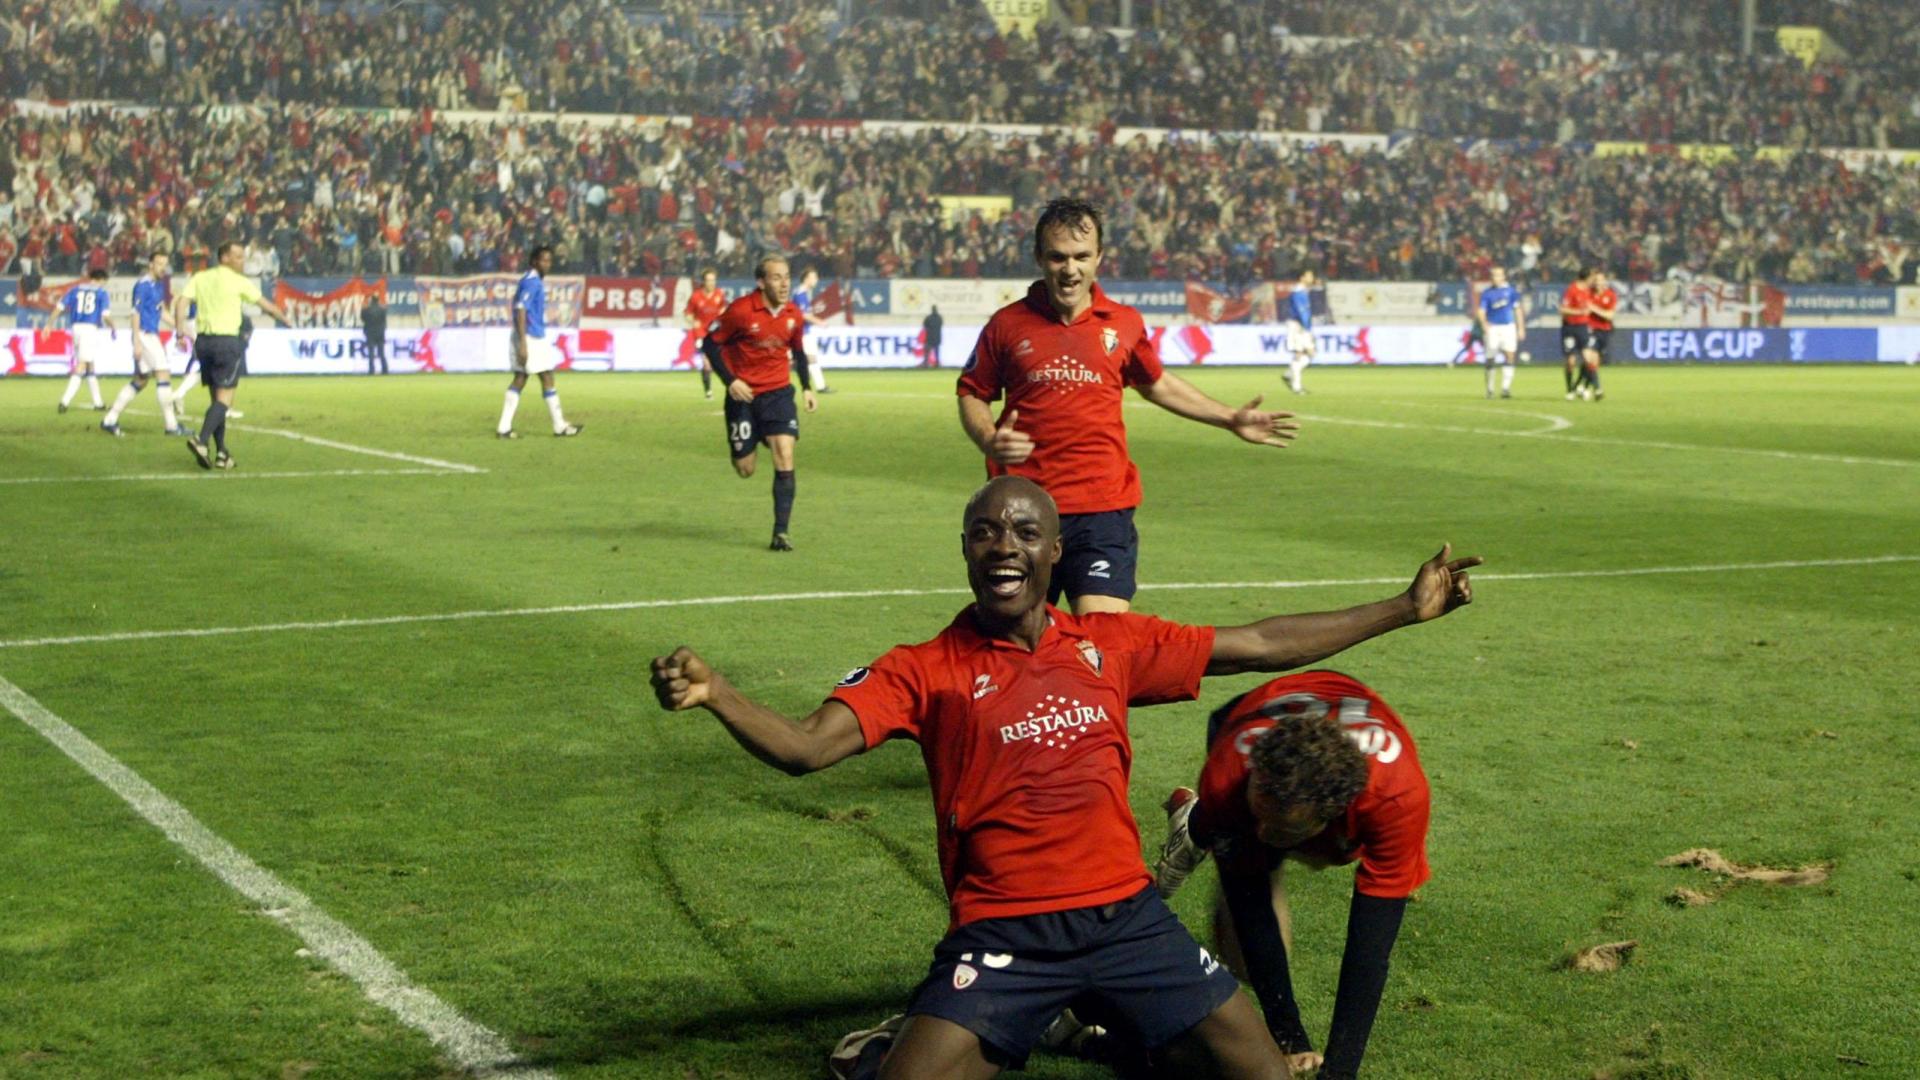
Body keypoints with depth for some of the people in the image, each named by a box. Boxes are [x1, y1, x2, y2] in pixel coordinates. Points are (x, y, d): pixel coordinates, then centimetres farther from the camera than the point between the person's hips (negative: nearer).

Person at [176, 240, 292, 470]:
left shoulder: (200, 278, 9)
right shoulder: (239, 281, -2)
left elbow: (181, 303, -3)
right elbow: (265, 305, 7)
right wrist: (285, 319, 22)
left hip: (203, 340, 6)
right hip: (228, 340, -6)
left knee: (216, 398, 13)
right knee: (224, 399, -7)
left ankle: (221, 453, 12)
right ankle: (201, 441, -27)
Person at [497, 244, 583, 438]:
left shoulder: (536, 281, 15)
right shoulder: (531, 282, -15)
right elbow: (520, 311, -21)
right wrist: (522, 344, -25)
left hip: (536, 337, 10)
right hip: (531, 338, -10)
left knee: (519, 379, 6)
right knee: (547, 379, -1)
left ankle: (504, 427, 3)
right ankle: (560, 427, 7)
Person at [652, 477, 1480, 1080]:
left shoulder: (1111, 645, 5)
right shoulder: (925, 671, -5)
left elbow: (1260, 645, 12)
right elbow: (804, 748, -16)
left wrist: (1405, 608, 14)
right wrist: (711, 693, -34)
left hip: (1126, 915, 3)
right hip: (1003, 934, -3)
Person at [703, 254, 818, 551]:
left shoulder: (794, 316, -1)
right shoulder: (740, 311, -15)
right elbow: (710, 343, -7)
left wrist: (806, 387, 7)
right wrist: (730, 381, -16)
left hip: (778, 392, 2)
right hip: (743, 394, -2)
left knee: (784, 457, -15)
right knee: (745, 469, 3)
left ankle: (782, 532, -10)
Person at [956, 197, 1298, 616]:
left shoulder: (1124, 323, 6)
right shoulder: (1007, 324, 2)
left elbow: (1156, 383, 25)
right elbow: (972, 393, 13)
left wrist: (1231, 420, 22)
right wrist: (989, 440, -8)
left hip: (1104, 509, 0)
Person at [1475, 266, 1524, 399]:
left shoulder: (1511, 291, 5)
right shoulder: (1486, 293, 1)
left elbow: (1518, 309, 12)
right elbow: (1481, 311, -2)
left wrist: (1521, 328, 8)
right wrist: (1484, 323, -21)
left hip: (1508, 327, 1)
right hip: (1492, 327, -1)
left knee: (1510, 357, -10)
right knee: (1491, 359, -2)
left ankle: (1505, 388, -7)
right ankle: (1489, 389, 11)